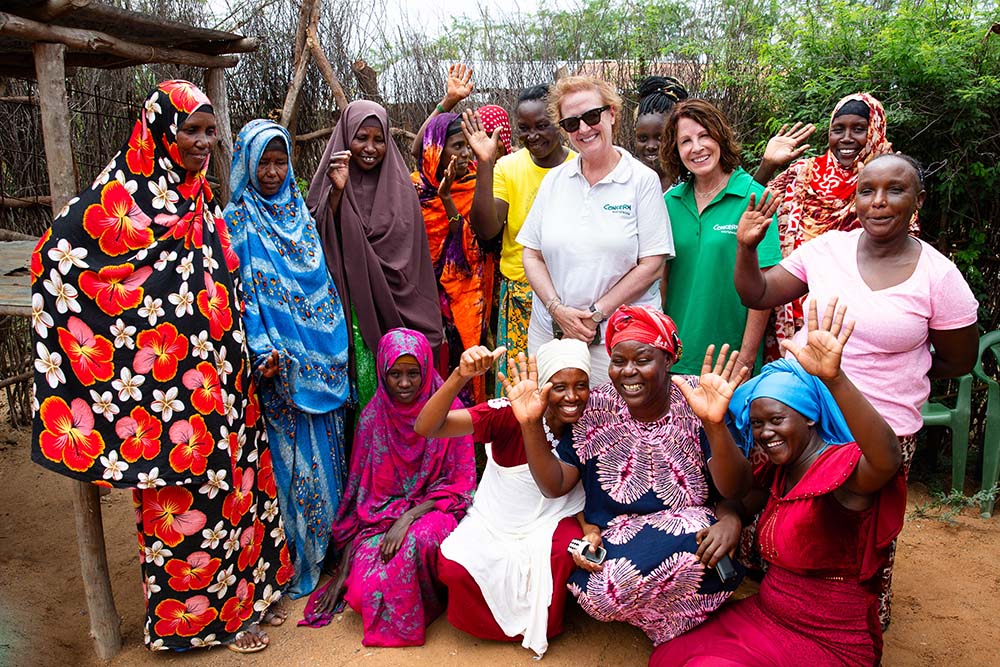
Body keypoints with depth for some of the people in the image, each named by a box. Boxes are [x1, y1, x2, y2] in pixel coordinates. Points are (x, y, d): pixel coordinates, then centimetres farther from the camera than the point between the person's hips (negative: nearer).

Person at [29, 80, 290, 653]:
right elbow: (55, 256, -12)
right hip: (167, 382, -7)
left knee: (231, 478, 14)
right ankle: (197, 615, 20)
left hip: (218, 375, 8)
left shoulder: (200, 197, 12)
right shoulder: (124, 193, -11)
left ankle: (243, 593, 31)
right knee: (187, 489, 3)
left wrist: (246, 356, 18)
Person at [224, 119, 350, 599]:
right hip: (279, 363, -5)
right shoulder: (236, 222, -4)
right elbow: (239, 293, -11)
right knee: (293, 456, -1)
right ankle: (296, 562, 13)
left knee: (326, 448, 11)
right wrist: (262, 351, -22)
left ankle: (327, 548, 27)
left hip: (321, 358, 6)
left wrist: (336, 342, 11)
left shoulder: (299, 212, 13)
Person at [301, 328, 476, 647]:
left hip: (433, 510, -1)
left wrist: (410, 517, -22)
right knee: (364, 591, -25)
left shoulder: (447, 410, -9)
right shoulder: (373, 416, -2)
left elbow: (461, 485, -7)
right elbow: (358, 489, 1)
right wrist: (343, 569, -2)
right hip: (382, 514, 2)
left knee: (418, 539, -37)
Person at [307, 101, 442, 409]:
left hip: (397, 311, 1)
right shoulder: (329, 180, 3)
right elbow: (318, 238, -7)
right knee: (362, 383, -2)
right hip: (350, 310, -1)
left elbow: (412, 256, 6)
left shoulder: (399, 187, 5)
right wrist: (337, 192, -20)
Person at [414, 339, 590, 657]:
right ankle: (498, 622, 9)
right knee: (455, 566, -26)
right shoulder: (509, 414, -25)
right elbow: (426, 427, -36)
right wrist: (460, 376, -53)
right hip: (494, 520, -2)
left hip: (551, 520, 2)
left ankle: (543, 624, 5)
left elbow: (583, 488, 0)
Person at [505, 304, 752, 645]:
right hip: (613, 539, 2)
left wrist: (715, 424, -35)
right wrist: (531, 424, -19)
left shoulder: (696, 401, -11)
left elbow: (734, 490, -17)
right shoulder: (597, 408, -5)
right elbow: (554, 485, -3)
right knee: (597, 593, -27)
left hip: (689, 537, -1)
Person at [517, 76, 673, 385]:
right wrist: (558, 310, -6)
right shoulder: (554, 180, 9)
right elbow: (532, 255, 8)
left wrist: (595, 314, -10)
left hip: (619, 337, -3)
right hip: (550, 330, 4)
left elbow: (651, 266, -6)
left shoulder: (643, 180, -2)